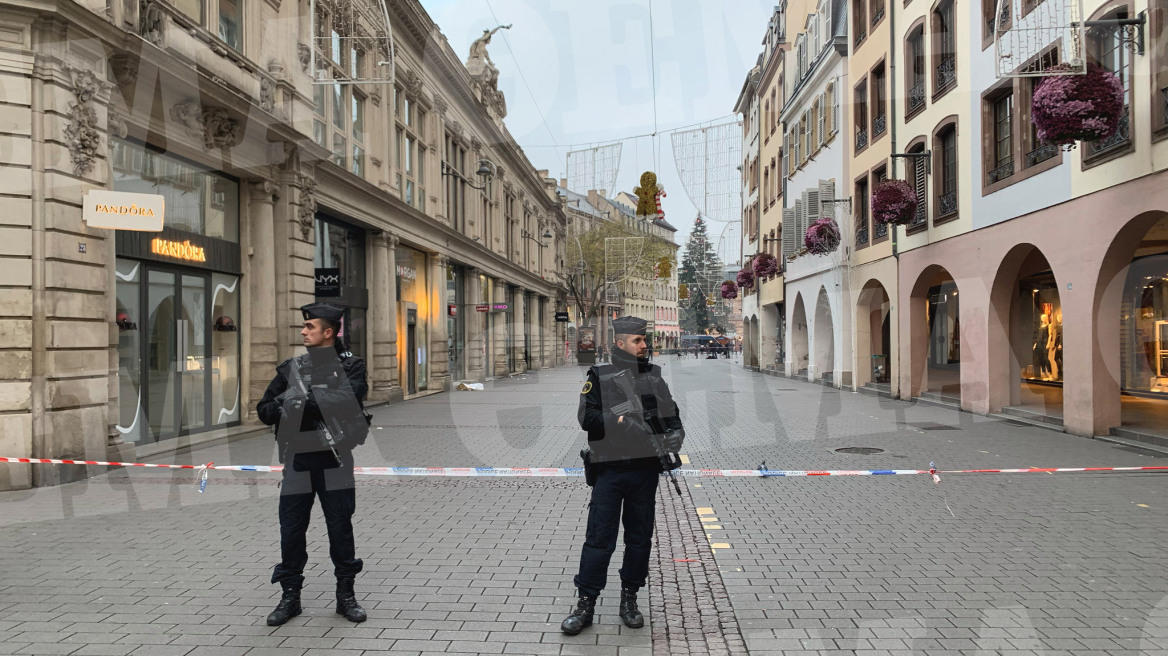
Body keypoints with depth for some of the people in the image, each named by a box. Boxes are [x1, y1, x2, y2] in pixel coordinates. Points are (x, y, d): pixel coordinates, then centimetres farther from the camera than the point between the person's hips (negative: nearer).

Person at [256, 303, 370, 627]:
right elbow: (264, 411, 9)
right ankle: (290, 596, 20)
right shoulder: (290, 368, 11)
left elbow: (347, 399, -19)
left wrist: (302, 400, -15)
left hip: (334, 459, -3)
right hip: (297, 459, 3)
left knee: (341, 527, 5)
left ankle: (346, 594, 19)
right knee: (291, 529, 6)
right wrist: (285, 406, -12)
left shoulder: (350, 365, 1)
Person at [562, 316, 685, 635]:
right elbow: (587, 417, -11)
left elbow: (672, 415, 14)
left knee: (640, 539, 11)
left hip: (646, 470, 4)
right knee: (599, 539, -2)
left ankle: (629, 600, 25)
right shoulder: (599, 376, 0)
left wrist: (674, 436, -5)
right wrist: (620, 420, -19)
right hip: (609, 469, -4)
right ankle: (585, 604, 9)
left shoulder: (654, 377, 11)